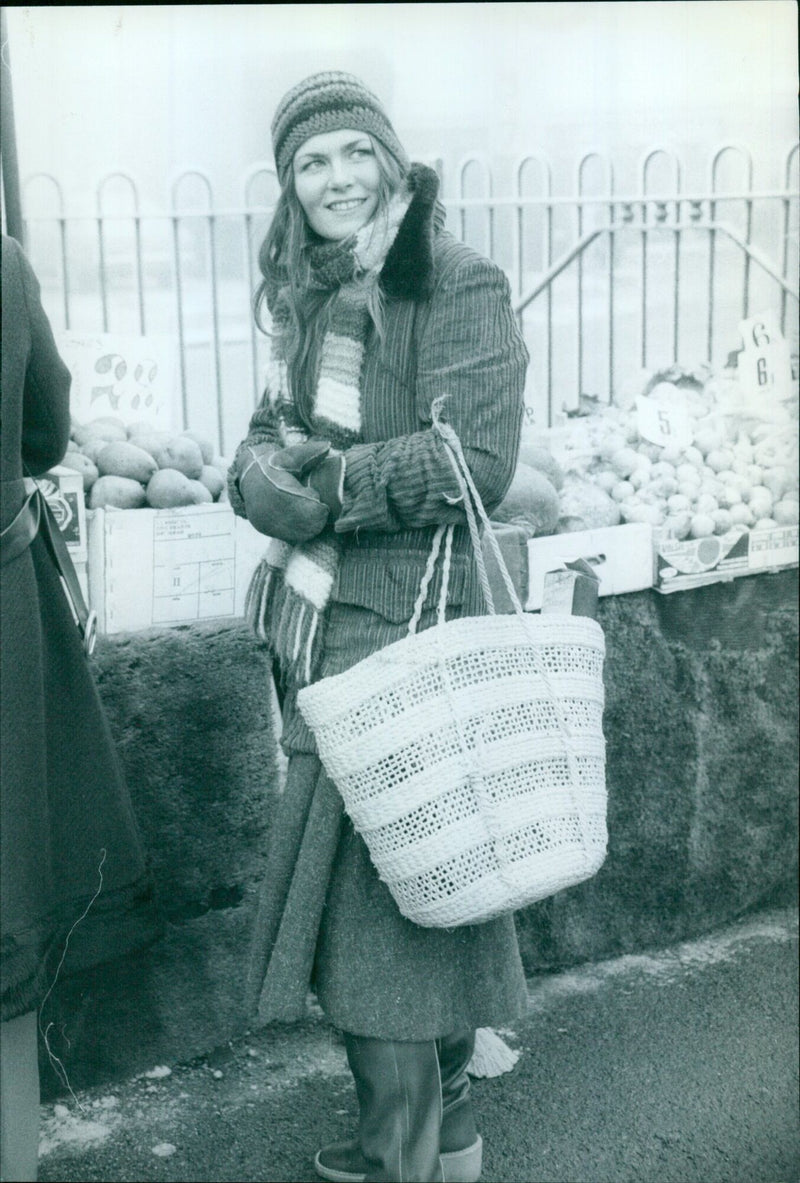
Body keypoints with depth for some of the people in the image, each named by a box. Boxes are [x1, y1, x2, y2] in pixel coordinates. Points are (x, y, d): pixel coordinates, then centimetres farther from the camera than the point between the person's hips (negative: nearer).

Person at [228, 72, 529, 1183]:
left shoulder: (458, 286, -11)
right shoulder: (314, 299, 14)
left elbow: (475, 460, -19)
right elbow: (268, 431, 15)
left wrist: (328, 491, -14)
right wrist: (265, 469, -8)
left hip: (408, 629, -8)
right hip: (325, 624, 8)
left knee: (385, 895, -1)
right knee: (355, 882, 16)